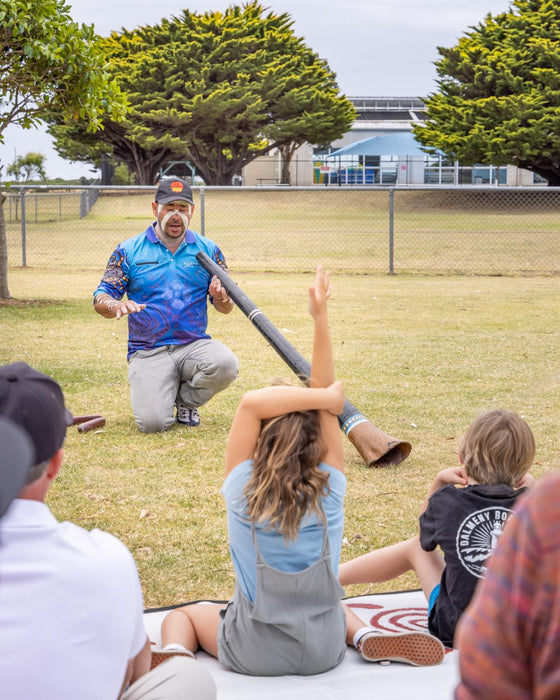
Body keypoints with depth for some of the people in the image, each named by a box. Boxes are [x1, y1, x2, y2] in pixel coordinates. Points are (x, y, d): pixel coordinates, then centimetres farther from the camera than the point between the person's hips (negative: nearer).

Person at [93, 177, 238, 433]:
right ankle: (150, 392, 17)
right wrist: (116, 306, -23)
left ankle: (185, 399, 2)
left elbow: (225, 308, 9)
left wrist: (221, 298, -16)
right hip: (148, 352, -2)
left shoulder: (208, 250, 9)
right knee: (152, 422, -23)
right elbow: (100, 299, 1)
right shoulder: (129, 251, 5)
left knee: (226, 364, -32)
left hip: (194, 345, 2)